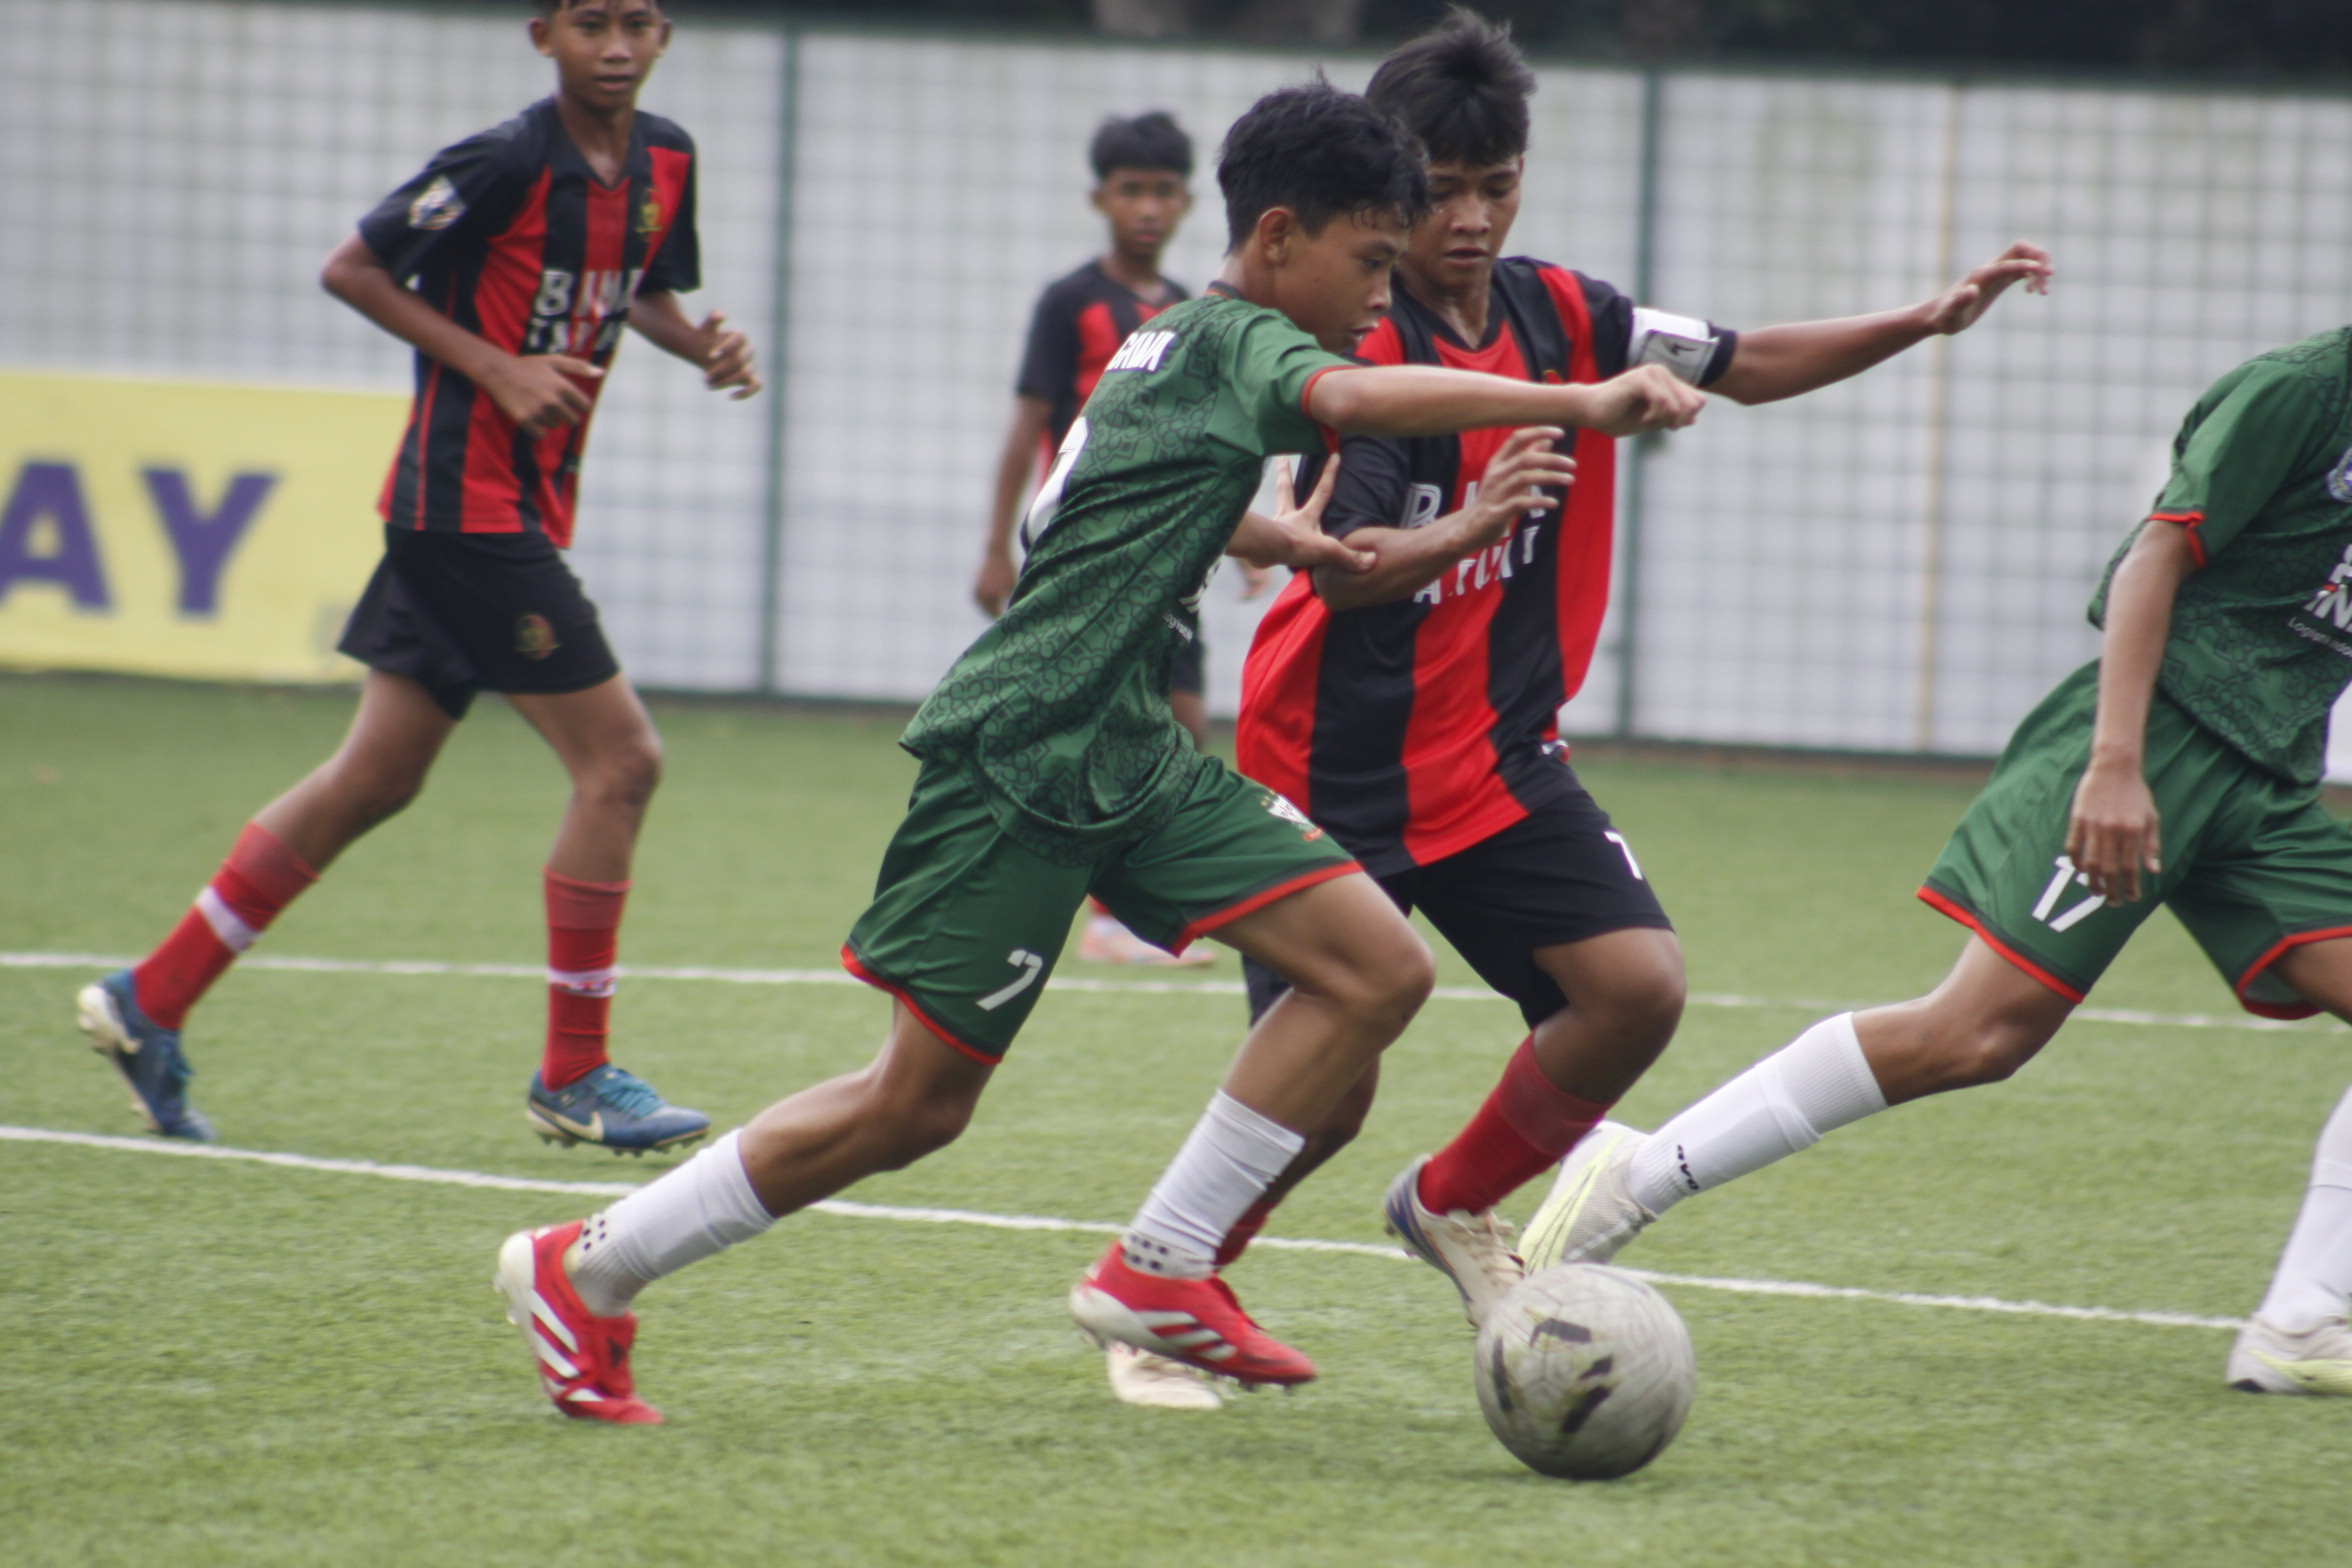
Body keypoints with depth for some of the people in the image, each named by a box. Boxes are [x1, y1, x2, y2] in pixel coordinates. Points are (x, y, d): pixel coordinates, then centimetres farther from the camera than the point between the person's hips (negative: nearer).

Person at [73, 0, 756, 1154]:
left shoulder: (664, 162, 7)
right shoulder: (506, 162, -16)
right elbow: (351, 268, -10)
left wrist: (703, 346, 2)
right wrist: (496, 368, -16)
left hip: (525, 507, 9)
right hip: (465, 503, -9)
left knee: (376, 778, 12)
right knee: (619, 759, -10)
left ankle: (150, 1002, 19)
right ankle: (573, 1077, -1)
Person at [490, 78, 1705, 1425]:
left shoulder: (1179, 342, 16)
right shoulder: (1233, 339, -11)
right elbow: (1358, 398, -34)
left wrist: (1270, 535, 28)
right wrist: (1580, 403, -39)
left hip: (1127, 759, 10)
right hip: (1017, 757, -10)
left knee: (1382, 969, -5)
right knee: (917, 1103, -4)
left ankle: (1159, 1270, -1)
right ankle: (584, 1272, 10)